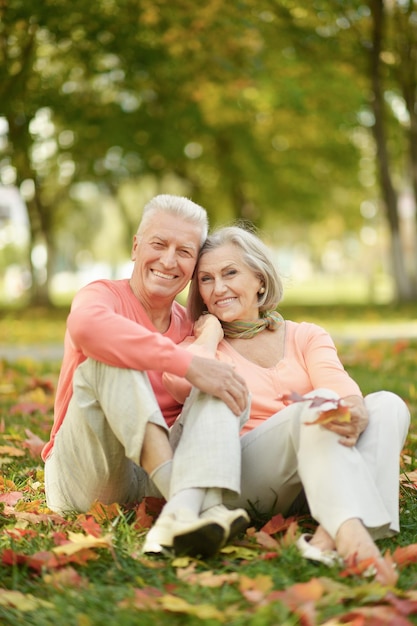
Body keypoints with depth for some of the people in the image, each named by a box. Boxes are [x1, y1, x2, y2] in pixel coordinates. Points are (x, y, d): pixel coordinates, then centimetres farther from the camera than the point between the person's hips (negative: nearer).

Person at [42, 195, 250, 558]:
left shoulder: (190, 327, 14)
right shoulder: (105, 295, -3)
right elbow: (86, 325, -30)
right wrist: (187, 363, -34)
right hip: (85, 481, -4)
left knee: (226, 390, -16)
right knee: (110, 358, -24)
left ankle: (183, 512, -45)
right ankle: (187, 500, -41)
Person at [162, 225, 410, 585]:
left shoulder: (307, 337, 19)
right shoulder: (201, 344, 14)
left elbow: (338, 383, -5)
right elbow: (180, 383, -13)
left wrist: (355, 412, -30)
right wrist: (211, 331, 5)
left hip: (313, 481, 3)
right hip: (240, 481, -3)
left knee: (388, 405, -19)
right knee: (314, 408, -28)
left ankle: (331, 534, -43)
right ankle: (350, 530, -54)